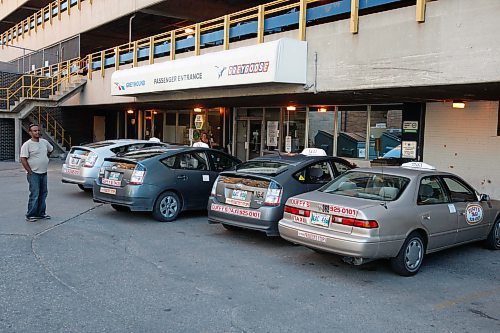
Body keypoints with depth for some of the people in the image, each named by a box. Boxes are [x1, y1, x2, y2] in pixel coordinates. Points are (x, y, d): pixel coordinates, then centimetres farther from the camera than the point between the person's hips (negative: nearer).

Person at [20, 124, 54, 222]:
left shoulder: (44, 142, 8)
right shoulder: (27, 145, -10)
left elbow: (51, 149, 30)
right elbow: (23, 159, -13)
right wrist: (30, 172, -15)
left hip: (44, 173, 7)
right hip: (34, 174, -7)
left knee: (43, 194, 10)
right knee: (34, 195, -9)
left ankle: (41, 213, 20)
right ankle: (30, 215, -2)